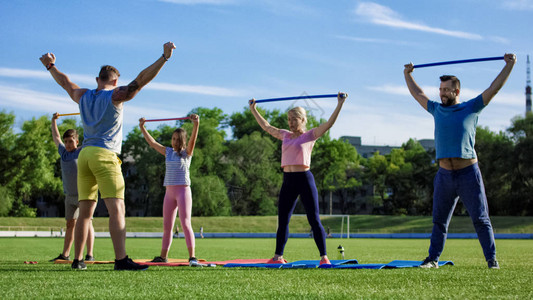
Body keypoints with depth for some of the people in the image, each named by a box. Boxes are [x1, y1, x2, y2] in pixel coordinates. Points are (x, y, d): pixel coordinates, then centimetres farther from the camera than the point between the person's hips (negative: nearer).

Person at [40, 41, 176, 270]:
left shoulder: (83, 96, 17)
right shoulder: (116, 96, 0)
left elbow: (65, 82, 34)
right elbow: (142, 79, -9)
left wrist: (50, 66, 52)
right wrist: (164, 57, -11)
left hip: (85, 155, 7)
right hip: (105, 155, -6)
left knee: (85, 211, 11)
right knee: (117, 208, -14)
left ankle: (78, 260, 13)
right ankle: (121, 259, -27)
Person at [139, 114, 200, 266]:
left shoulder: (187, 152, 0)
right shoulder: (168, 152, 15)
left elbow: (193, 140, -19)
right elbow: (152, 142, 22)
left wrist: (196, 124, -37)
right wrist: (142, 127, 21)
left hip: (183, 190, -6)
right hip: (169, 192, 6)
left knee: (185, 224, -15)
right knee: (167, 226, 11)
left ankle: (192, 257, -19)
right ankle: (163, 256, 18)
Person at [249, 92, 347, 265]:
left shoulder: (309, 135, 0)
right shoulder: (285, 135, 16)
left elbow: (329, 124, -10)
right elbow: (266, 126, 27)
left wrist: (340, 104, -16)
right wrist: (253, 109, 30)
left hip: (304, 179, -6)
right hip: (288, 181, 6)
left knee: (314, 220, -5)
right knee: (282, 221, 8)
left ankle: (324, 257, -3)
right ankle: (278, 256, 15)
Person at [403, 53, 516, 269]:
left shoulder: (471, 108, 3)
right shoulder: (436, 110, 13)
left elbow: (494, 88, 2)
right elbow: (417, 93, 28)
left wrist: (510, 65, 2)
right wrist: (407, 74, 37)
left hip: (468, 173, -4)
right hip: (444, 175, 4)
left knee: (481, 219, -1)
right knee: (439, 221, 9)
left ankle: (491, 259, 2)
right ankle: (433, 259, 15)